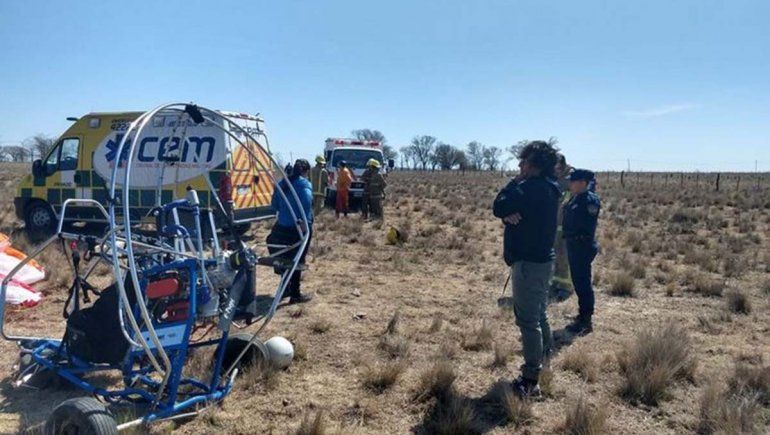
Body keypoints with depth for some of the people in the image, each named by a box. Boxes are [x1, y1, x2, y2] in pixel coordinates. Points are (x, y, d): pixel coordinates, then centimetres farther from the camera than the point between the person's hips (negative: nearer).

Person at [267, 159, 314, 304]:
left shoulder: (282, 183, 9)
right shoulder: (304, 184, -12)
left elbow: (275, 204, 15)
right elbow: (307, 201, -32)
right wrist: (305, 221, -27)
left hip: (282, 226, 7)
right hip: (299, 227, -7)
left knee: (286, 258, 20)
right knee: (297, 260, 3)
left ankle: (286, 288, 34)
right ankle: (295, 295, 9)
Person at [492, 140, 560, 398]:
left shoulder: (534, 187, -19)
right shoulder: (546, 188, 13)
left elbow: (499, 208, -19)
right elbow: (503, 209, 10)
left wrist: (516, 182, -8)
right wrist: (509, 214, -13)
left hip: (529, 262, -10)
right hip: (541, 259, 11)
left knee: (528, 321, -6)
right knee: (538, 317, 21)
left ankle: (530, 381, 0)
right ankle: (543, 365, 35)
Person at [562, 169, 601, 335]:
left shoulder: (590, 200, -17)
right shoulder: (576, 198, 10)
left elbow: (588, 226, -18)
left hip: (583, 247, -10)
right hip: (573, 246, 10)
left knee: (583, 282, -3)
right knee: (578, 281, 17)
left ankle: (586, 321, 6)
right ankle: (582, 314, 30)